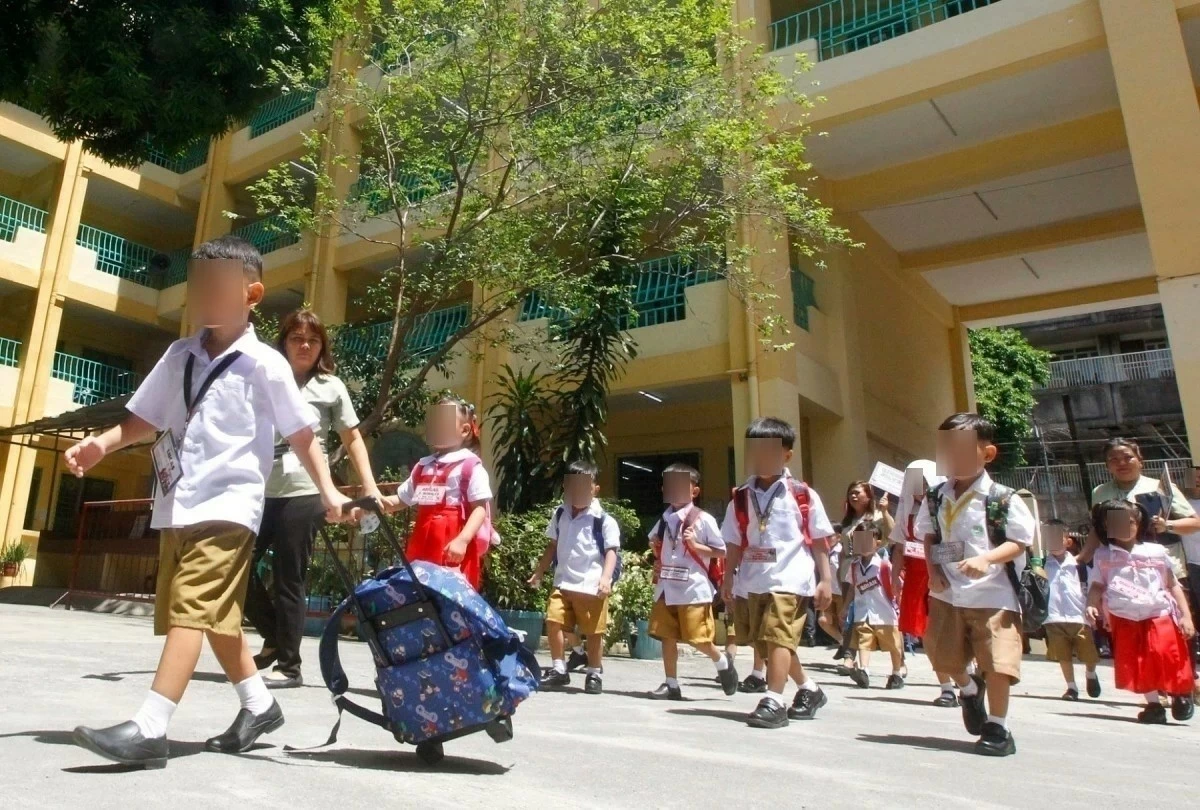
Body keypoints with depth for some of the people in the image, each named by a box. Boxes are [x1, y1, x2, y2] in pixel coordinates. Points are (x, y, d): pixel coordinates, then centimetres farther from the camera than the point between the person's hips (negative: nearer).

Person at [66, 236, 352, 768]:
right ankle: (259, 706, 29)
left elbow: (301, 434, -3)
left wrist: (328, 491, -10)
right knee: (216, 615, 15)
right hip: (177, 506, 8)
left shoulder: (263, 363, -6)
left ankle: (149, 729, -11)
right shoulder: (180, 355, 11)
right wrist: (102, 444, 1)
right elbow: (146, 419, 18)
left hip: (227, 507, -7)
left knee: (190, 610, -13)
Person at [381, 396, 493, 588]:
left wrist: (463, 540, -23)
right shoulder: (423, 466, 16)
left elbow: (480, 507, -12)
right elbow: (401, 500, 24)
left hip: (455, 549, -7)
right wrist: (379, 502, 3)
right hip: (424, 547, 7)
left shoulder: (471, 466, -6)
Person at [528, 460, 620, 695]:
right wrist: (539, 572, 19)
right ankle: (559, 669, 12)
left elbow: (611, 551, -10)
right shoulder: (559, 515, 9)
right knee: (553, 621, -4)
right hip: (563, 583, 4)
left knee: (593, 632, 5)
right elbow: (552, 546, 18)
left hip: (592, 586, -4)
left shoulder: (604, 520, -8)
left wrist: (606, 578, -24)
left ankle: (594, 674, 22)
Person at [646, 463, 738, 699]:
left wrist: (694, 545, -15)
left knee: (697, 638, -2)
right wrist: (657, 560, 9)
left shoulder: (703, 519, -6)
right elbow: (655, 543, 29)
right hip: (666, 588, 6)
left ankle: (723, 662, 27)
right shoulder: (665, 518, 10)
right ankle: (671, 684, 18)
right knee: (666, 637, 7)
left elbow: (722, 552, -3)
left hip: (693, 589, -6)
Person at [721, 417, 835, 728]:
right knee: (765, 641, 14)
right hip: (756, 581, 6)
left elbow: (819, 541, 0)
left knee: (778, 634, -17)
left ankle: (774, 701, -7)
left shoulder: (803, 495, -3)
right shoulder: (741, 498, 5)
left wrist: (825, 580, -2)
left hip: (790, 579, -5)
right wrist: (729, 579, 4)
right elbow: (735, 545, 8)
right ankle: (810, 689, 34)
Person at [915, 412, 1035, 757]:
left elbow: (1019, 541, -9)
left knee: (997, 662, -6)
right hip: (949, 594, 5)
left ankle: (997, 728, 14)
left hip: (994, 594, -5)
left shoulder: (1003, 499, -11)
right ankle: (970, 689, 47)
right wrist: (933, 568, -3)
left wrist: (987, 559, -26)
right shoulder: (935, 498, 2)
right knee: (943, 656, 14)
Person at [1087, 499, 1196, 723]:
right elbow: (1097, 586, 2)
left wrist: (1186, 615, 0)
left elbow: (1173, 585, 6)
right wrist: (1091, 606, -15)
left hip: (1160, 616, -1)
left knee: (1167, 657, -7)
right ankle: (1153, 704, 16)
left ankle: (1181, 694, 22)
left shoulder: (1156, 552, 3)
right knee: (1137, 666, 1)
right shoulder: (1103, 555, 3)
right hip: (1125, 621, 1)